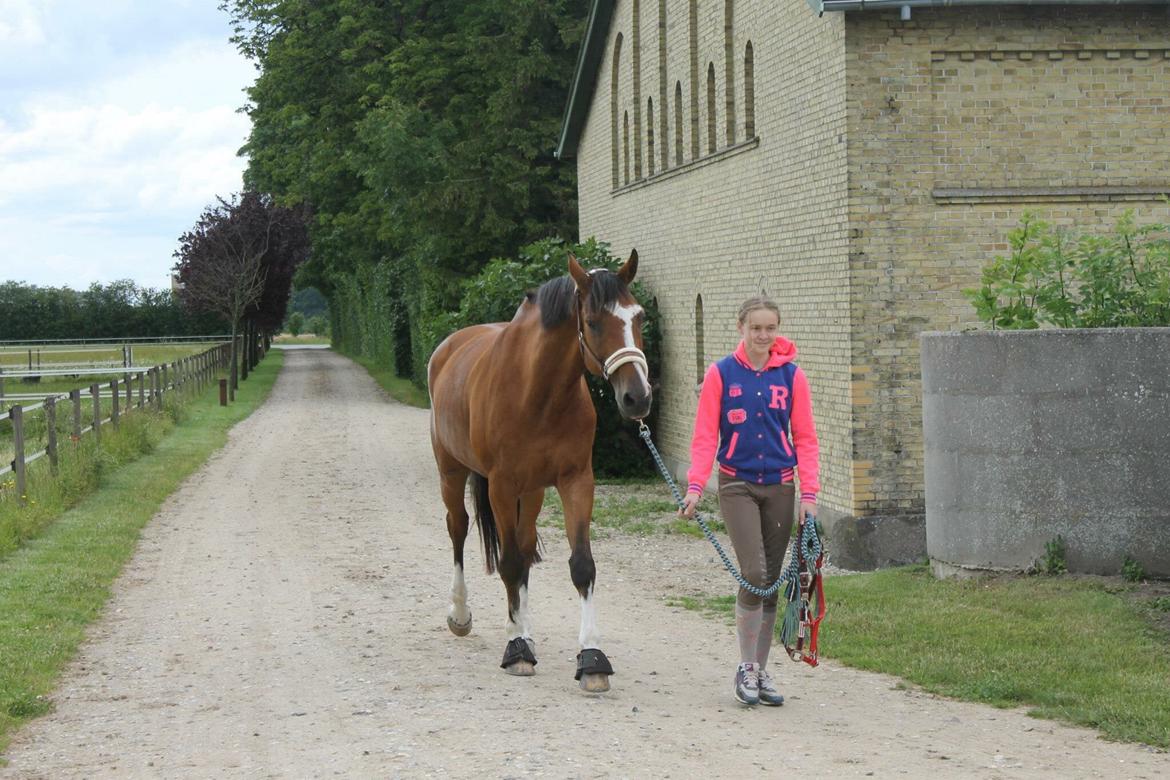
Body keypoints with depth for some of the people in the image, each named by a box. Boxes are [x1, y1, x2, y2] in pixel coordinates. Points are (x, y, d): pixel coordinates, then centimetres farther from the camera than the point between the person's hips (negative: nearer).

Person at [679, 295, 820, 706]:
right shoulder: (721, 374, -3)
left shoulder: (792, 376, 3)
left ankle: (761, 671, 17)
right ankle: (747, 667, -2)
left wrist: (809, 492, -4)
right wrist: (695, 487, -13)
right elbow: (705, 436, -3)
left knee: (771, 582, 7)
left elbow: (805, 438, 4)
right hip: (737, 484, -3)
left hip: (779, 487, 3)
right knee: (754, 573, -15)